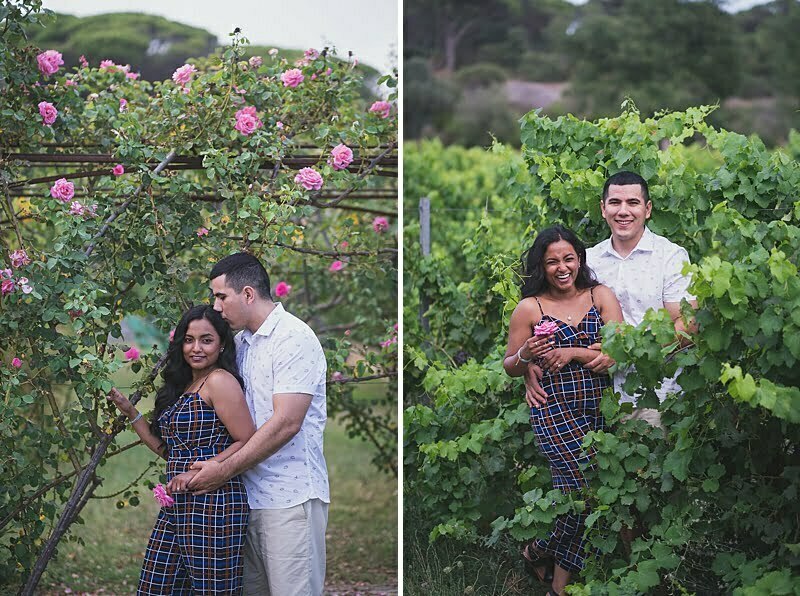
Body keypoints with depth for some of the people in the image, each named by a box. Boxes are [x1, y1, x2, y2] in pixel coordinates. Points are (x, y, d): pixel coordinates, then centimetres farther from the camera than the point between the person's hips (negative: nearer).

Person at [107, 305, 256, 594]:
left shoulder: (219, 380, -9)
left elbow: (248, 443, -15)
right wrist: (130, 412, 18)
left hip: (213, 503, -9)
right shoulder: (184, 386, 19)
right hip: (177, 505, 9)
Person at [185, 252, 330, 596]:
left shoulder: (294, 338, -11)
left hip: (290, 499, -8)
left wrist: (224, 471, -17)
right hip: (249, 495, 8)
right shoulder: (241, 342, 16)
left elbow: (286, 423, -19)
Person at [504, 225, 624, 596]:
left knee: (575, 493, 2)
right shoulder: (530, 309, 1)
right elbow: (510, 368, 7)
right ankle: (539, 552, 10)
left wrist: (572, 353, -14)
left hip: (598, 410, 3)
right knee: (589, 485, -14)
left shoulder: (601, 297, 6)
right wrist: (525, 356, -15)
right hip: (553, 410, -3)